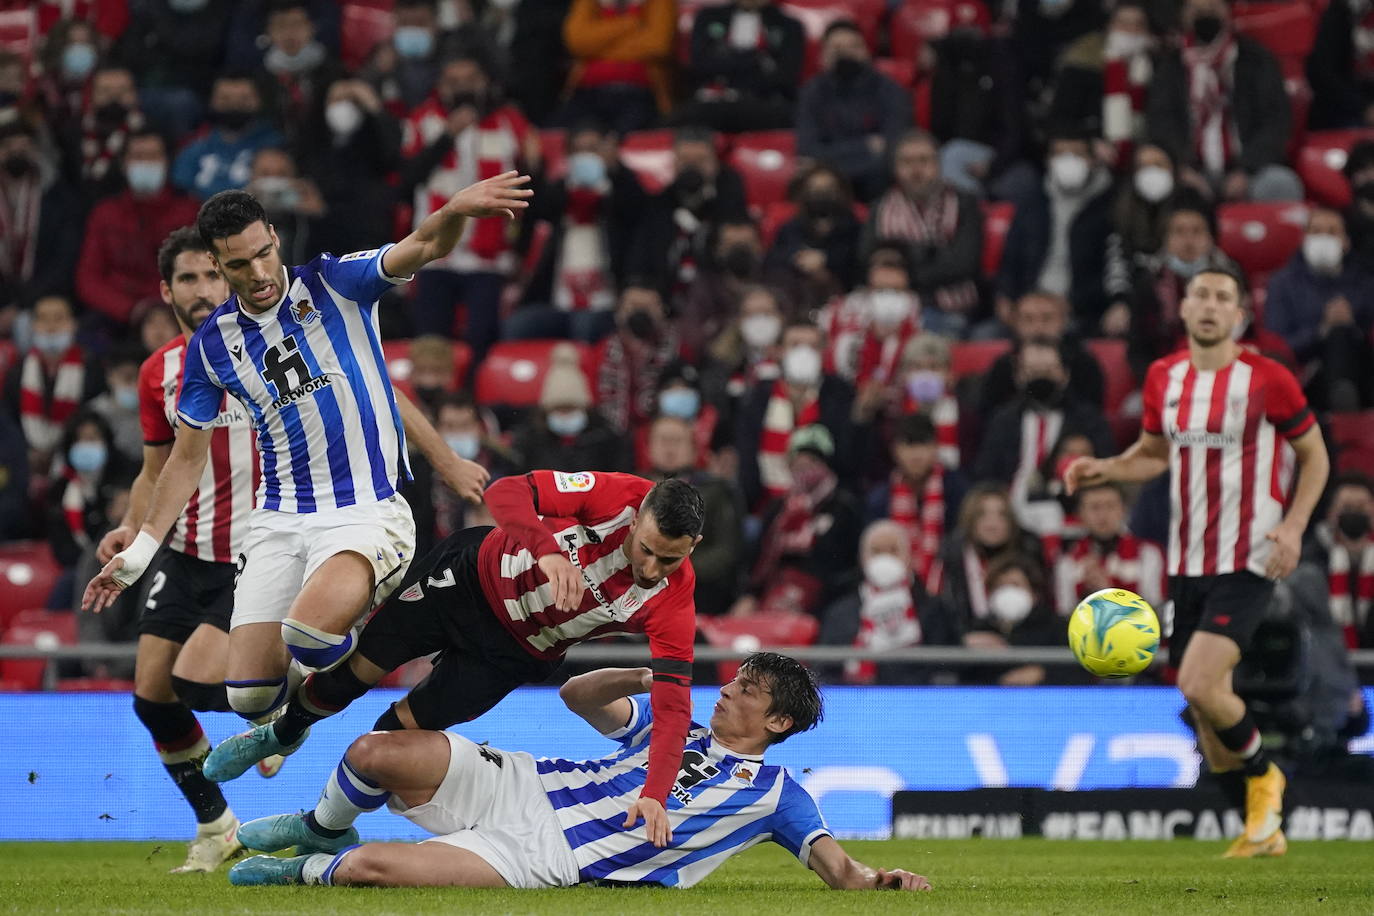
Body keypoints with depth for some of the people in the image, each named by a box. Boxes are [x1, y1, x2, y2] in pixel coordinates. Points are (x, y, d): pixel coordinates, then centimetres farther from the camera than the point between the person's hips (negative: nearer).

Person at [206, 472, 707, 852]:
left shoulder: (672, 602, -28)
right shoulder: (619, 496, -31)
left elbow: (672, 705, -32)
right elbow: (506, 493, -32)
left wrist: (655, 794, -44)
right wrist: (547, 550, -49)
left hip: (516, 653, 1)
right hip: (476, 575, -1)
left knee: (403, 727, -2)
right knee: (356, 669, 3)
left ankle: (321, 830, 26)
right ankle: (281, 734, 37)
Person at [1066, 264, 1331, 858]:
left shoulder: (1267, 380, -8)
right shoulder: (1163, 378, 6)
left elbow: (1314, 455, 2)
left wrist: (1293, 525, -12)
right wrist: (1104, 469, 1)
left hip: (1247, 562, -6)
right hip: (1186, 563, 6)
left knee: (1200, 684, -21)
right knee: (1204, 700, 6)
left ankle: (1262, 776, 7)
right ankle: (1261, 829, 23)